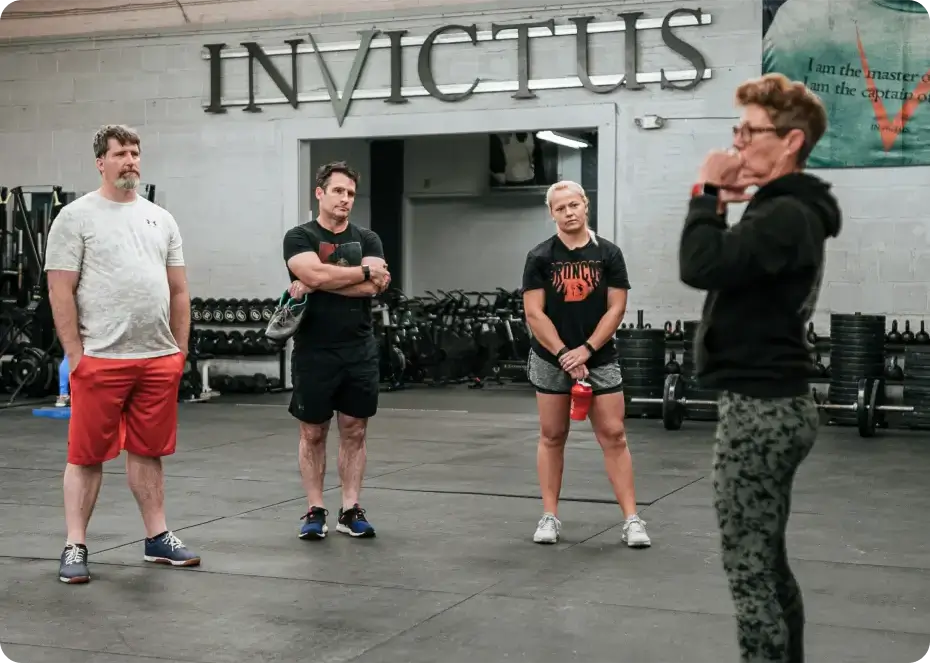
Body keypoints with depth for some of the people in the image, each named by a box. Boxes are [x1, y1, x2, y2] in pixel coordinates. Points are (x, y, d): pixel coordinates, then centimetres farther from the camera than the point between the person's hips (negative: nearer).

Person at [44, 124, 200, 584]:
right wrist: (75, 355, -11)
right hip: (100, 359, -5)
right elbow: (61, 292, -7)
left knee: (149, 451, 13)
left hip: (158, 359, 5)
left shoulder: (161, 219, 13)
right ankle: (75, 547, 8)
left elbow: (178, 290, 16)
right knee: (87, 455, 1)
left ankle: (158, 539, 22)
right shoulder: (76, 217, -3)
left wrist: (180, 349, 11)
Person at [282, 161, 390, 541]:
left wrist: (319, 284, -14)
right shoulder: (299, 237, -1)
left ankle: (351, 511, 14)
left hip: (360, 351, 3)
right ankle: (315, 512, 13)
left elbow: (375, 286, -10)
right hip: (314, 352, -3)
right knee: (313, 433, 5)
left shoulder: (367, 239, 7)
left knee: (354, 432, 7)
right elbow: (315, 274, -21)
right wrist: (364, 271, -11)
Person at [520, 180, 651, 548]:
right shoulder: (540, 257, -2)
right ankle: (550, 516, 14)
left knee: (614, 436, -3)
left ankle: (631, 519, -1)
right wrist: (564, 355, -14)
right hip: (551, 360, 0)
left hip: (599, 359, 0)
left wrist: (586, 350, -12)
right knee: (552, 437, 6)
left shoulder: (608, 253, 1)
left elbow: (616, 308, -2)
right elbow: (534, 313, -6)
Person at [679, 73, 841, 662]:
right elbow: (724, 268, 19)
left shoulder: (785, 215, -17)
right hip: (772, 403, 11)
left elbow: (702, 268, -27)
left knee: (750, 572, -6)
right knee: (769, 565, 17)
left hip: (759, 408, -11)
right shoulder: (786, 211, 16)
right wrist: (722, 203, 7)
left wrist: (707, 193, -14)